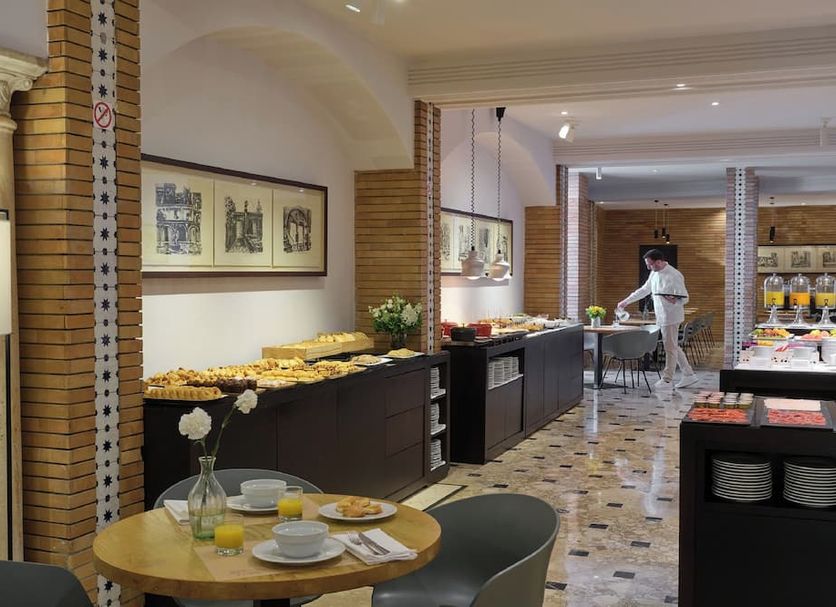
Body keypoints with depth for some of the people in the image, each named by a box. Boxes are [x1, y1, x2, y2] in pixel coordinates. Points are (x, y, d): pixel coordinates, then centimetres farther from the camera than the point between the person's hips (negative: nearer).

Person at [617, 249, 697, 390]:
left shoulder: (674, 275, -17)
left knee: (670, 348, 0)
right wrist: (626, 301, 18)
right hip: (661, 317, 9)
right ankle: (689, 374, 21)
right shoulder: (654, 274, 9)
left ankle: (667, 379, 9)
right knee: (673, 346, 14)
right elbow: (644, 290, 19)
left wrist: (675, 300, -36)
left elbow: (684, 298, -15)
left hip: (671, 317, -9)